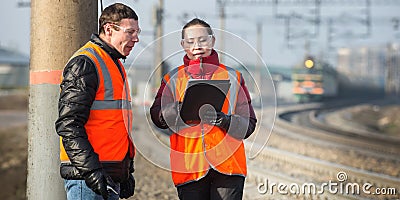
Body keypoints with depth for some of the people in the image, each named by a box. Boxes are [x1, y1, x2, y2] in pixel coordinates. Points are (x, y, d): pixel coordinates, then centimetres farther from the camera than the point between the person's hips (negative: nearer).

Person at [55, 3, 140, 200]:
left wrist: (127, 172, 23)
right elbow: (68, 125, -18)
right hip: (86, 176, -9)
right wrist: (91, 170, -24)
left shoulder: (116, 65, 20)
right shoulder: (85, 63, -10)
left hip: (111, 178, 9)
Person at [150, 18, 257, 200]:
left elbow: (248, 124, 6)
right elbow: (157, 116, -1)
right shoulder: (172, 79, 14)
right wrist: (175, 111, -23)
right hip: (189, 167, 1)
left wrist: (223, 120, -14)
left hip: (228, 165, 0)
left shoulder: (233, 77, 12)